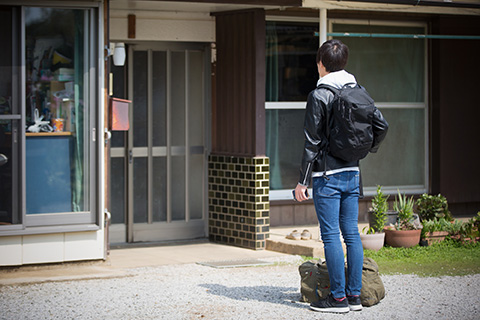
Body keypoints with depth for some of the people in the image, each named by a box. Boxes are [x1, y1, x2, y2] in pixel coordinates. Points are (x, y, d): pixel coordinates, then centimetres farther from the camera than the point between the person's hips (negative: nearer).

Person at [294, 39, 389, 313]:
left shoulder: (319, 95, -10)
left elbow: (312, 142, -11)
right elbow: (382, 125, 8)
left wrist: (302, 181, -7)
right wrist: (371, 148, 29)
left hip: (328, 176, -6)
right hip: (352, 173, 6)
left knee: (331, 235, -3)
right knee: (352, 233, 9)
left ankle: (338, 298, -1)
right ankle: (355, 295, 12)